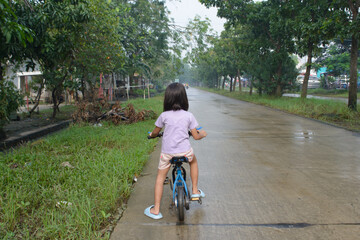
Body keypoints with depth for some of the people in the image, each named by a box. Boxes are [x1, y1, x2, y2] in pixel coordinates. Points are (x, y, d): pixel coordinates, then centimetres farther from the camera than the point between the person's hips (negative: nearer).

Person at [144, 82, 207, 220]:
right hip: (185, 151, 1)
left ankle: (156, 210, 16)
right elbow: (196, 136, 2)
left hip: (167, 152, 0)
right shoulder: (188, 116, -1)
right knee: (193, 161, 33)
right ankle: (195, 190, 34)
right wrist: (203, 134, 24)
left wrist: (151, 135, 35)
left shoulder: (164, 115, -1)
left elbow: (155, 132, 12)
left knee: (160, 177, 14)